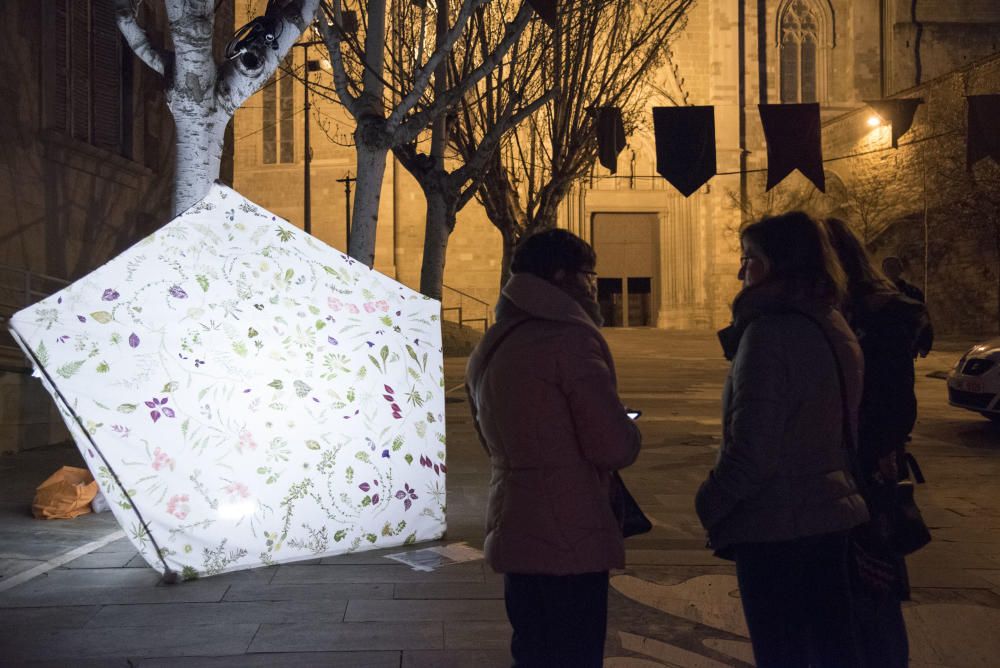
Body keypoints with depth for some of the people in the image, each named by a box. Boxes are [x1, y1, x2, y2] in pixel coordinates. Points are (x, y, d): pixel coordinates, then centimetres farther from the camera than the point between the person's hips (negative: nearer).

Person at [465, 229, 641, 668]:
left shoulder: (487, 349, 13)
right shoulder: (571, 338, -14)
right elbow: (614, 446, -18)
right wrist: (631, 436, 3)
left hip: (513, 533, 9)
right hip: (568, 540, -8)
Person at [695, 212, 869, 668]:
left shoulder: (769, 332, -20)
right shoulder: (832, 327, 8)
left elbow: (751, 447, -22)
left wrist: (711, 503, -7)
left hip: (774, 527, -9)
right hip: (827, 514, 9)